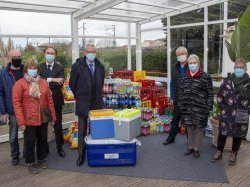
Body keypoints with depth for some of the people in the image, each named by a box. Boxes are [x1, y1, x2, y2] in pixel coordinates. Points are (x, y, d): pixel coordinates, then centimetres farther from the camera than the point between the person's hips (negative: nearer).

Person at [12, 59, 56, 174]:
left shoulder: (43, 82, 5)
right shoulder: (20, 84, -8)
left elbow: (49, 99, 7)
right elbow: (16, 103, -11)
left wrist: (53, 116, 6)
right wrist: (21, 121, -15)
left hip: (43, 118, 4)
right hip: (29, 120, -4)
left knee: (42, 139, 16)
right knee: (30, 142, 7)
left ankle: (41, 159, 36)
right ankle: (30, 163, 27)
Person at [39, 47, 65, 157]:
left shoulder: (59, 68, 0)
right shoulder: (39, 67, 2)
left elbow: (60, 83, -14)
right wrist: (51, 79, -25)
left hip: (56, 100, -1)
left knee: (58, 125, 8)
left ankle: (60, 147, 22)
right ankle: (44, 147, 26)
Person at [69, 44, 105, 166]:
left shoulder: (100, 67, 7)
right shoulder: (77, 66, -4)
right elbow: (72, 84, 3)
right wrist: (79, 96, 9)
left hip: (97, 102, 3)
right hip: (83, 103, -3)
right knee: (82, 129, 4)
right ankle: (81, 155, 14)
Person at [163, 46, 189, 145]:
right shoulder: (174, 68, 6)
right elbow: (172, 83, 10)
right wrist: (172, 97, 7)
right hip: (177, 99, 4)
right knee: (175, 119, 15)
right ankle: (171, 137, 29)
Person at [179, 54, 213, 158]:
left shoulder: (205, 77, -6)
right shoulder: (185, 77, 9)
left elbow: (210, 94, -5)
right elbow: (181, 93, 13)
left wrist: (208, 107, -10)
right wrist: (181, 106, 9)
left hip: (200, 109, -4)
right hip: (187, 108, 4)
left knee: (198, 129, 7)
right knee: (189, 128, 15)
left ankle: (197, 149, 25)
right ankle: (190, 147, 33)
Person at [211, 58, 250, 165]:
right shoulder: (227, 81, 0)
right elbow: (219, 95, 8)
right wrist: (222, 107, 1)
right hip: (227, 114, 1)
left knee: (238, 135, 11)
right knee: (222, 133, 7)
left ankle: (233, 154, 30)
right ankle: (219, 152, 25)